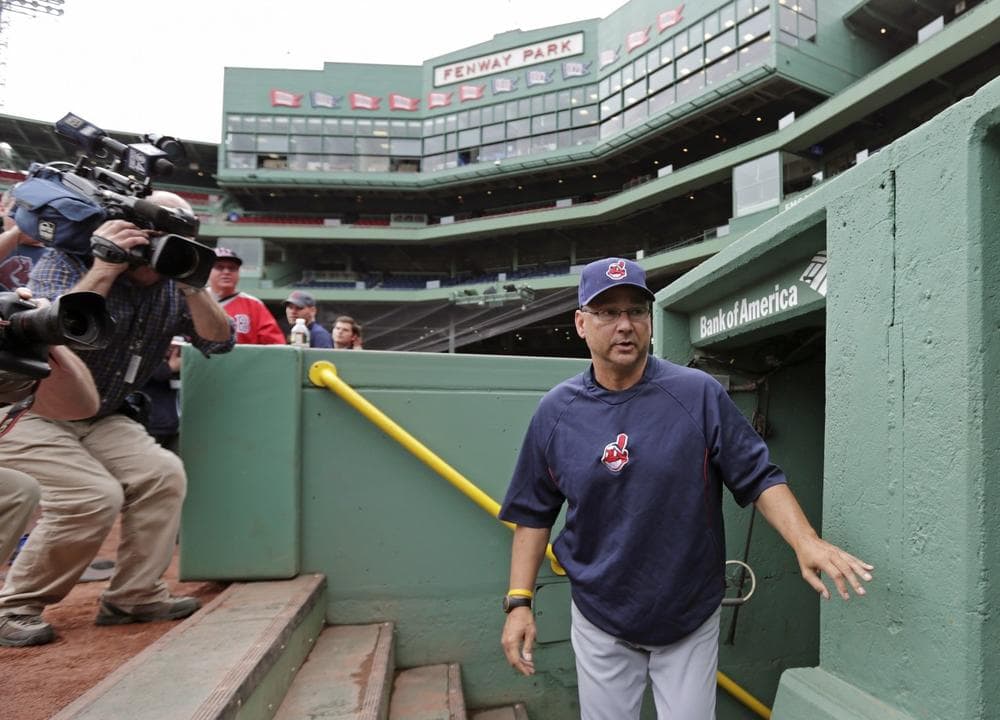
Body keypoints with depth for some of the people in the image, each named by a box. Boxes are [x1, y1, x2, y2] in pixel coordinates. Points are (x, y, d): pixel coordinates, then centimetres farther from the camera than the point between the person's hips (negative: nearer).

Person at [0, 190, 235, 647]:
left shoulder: (171, 287, 0)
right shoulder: (65, 262, -13)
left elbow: (219, 341, -8)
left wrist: (191, 283, -21)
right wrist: (102, 271, -31)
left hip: (99, 419, 6)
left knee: (163, 474, -13)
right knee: (94, 497, -23)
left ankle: (134, 596, 2)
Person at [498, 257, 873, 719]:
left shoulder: (700, 395, -11)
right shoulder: (556, 411, -5)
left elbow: (759, 478, -7)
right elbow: (533, 513, 1)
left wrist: (805, 542, -23)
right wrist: (519, 602, -4)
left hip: (691, 619, -1)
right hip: (599, 624, 1)